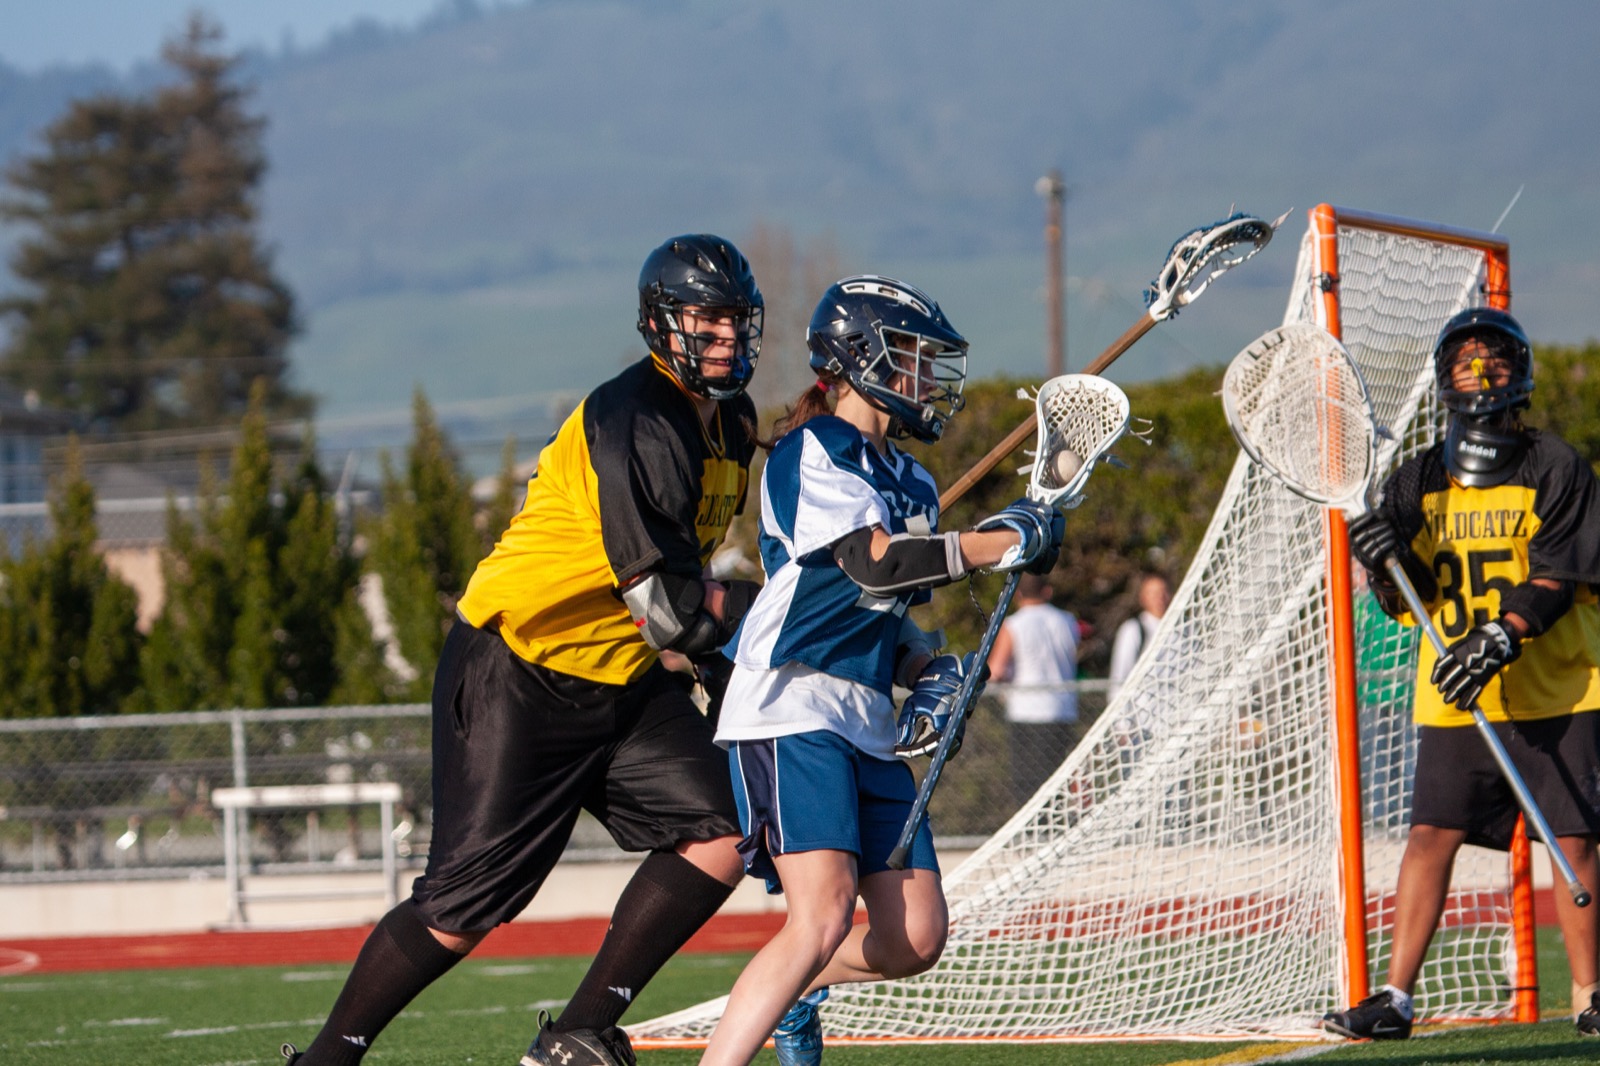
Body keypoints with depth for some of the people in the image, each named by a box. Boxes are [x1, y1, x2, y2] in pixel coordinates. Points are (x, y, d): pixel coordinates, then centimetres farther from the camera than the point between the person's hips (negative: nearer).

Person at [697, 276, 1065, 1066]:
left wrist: (932, 674, 3)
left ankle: (791, 995, 32)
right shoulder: (810, 452, -8)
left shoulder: (910, 482, 20)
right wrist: (1006, 541, -17)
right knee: (824, 916, -25)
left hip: (869, 727, 9)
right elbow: (876, 560, -23)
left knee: (914, 940, 4)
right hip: (792, 709, -9)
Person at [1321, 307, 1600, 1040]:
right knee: (1431, 834, -3)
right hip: (1454, 697, 3)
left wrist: (1499, 637, -24)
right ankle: (1396, 997, -2)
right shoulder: (1419, 482, 10)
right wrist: (1385, 566, -15)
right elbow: (1406, 603, 8)